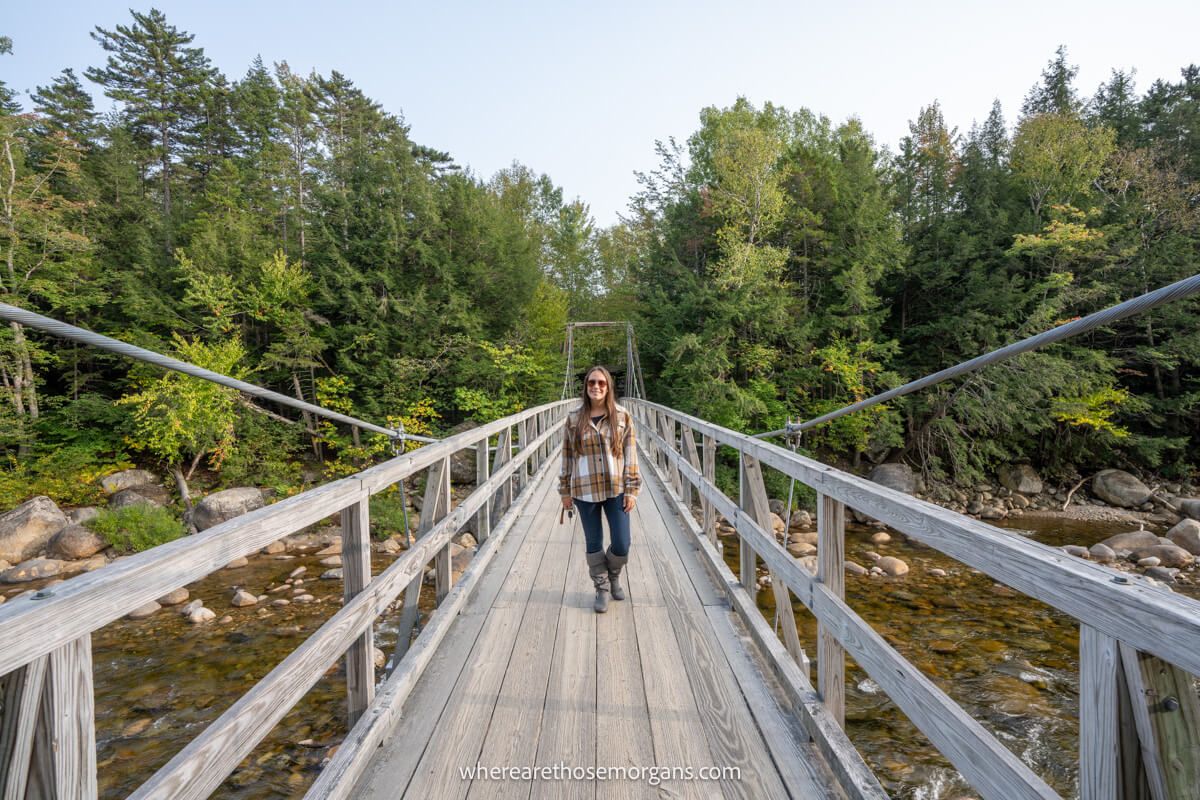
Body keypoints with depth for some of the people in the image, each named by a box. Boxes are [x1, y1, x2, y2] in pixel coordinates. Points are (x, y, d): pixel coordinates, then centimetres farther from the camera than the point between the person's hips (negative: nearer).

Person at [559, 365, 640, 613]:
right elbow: (567, 457, 5)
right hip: (585, 492, 1)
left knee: (621, 545, 2)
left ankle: (614, 575, 35)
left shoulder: (622, 417, -2)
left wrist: (632, 489, -5)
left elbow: (630, 455, -1)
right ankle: (602, 588, 31)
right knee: (594, 544, 11)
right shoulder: (573, 419, 0)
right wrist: (565, 490, 5)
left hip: (616, 490, 0)